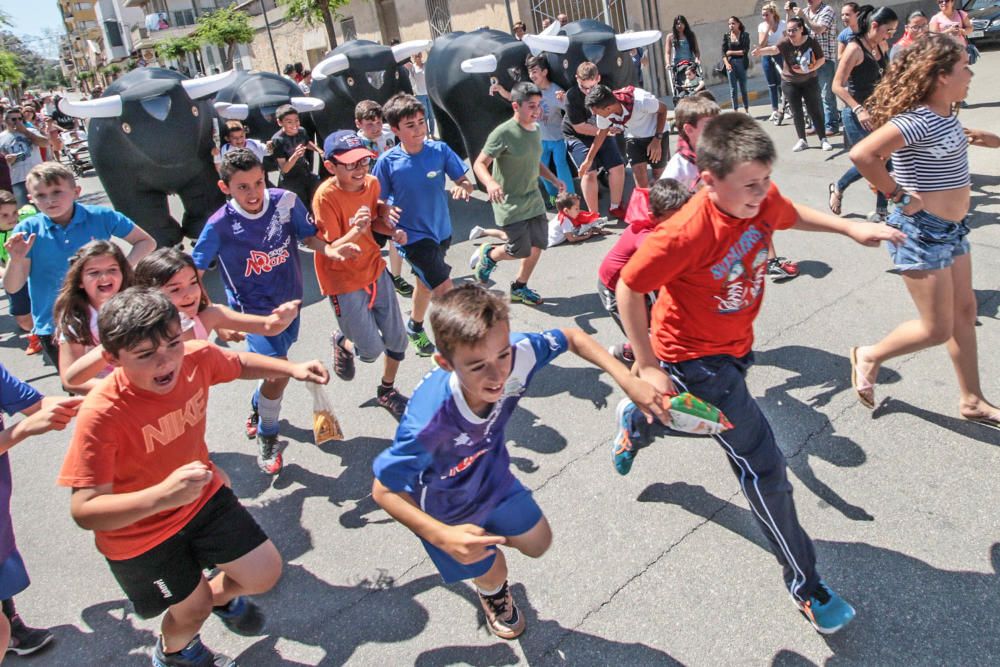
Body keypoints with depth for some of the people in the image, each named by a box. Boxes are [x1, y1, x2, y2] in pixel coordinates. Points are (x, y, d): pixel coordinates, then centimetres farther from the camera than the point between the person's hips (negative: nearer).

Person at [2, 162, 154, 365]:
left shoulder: (101, 217, -8)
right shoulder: (27, 230, -7)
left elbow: (146, 242, 1)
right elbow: (12, 287, -5)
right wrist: (16, 259, -24)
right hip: (54, 327, 1)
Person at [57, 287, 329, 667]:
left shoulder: (197, 358, -21)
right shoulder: (101, 415, -35)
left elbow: (240, 364, 4)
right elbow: (84, 511, -35)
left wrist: (293, 369, -10)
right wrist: (161, 495, -51)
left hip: (204, 497, 4)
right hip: (139, 534, -4)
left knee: (265, 574, 8)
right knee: (193, 607, 14)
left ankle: (222, 596, 47)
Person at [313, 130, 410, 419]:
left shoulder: (371, 182, -7)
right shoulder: (326, 196, -25)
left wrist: (392, 230, -9)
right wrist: (355, 231, -42)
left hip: (374, 268, 6)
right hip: (343, 281, -6)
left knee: (397, 338, 10)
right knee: (371, 350, -1)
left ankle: (387, 391, 36)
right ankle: (342, 342, 36)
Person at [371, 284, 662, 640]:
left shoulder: (516, 355, -35)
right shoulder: (429, 421, -46)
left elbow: (572, 337, -14)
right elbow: (384, 491, -31)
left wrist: (627, 379, -24)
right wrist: (442, 537, -43)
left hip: (493, 477, 4)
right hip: (447, 509, -3)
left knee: (538, 543, 23)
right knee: (492, 574, 22)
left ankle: (488, 534, 54)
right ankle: (493, 594, 60)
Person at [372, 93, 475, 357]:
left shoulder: (440, 150, -11)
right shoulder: (387, 162, -16)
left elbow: (465, 181, -4)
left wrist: (463, 187, -27)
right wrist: (389, 225, -25)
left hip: (441, 231, 5)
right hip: (412, 236, -5)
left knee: (426, 281, 26)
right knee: (444, 288, -15)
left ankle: (415, 328, 52)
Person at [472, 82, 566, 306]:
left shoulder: (536, 129, 5)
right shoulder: (503, 133, -19)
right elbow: (479, 164, -19)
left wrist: (553, 179, 8)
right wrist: (490, 183, -38)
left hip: (533, 199, 7)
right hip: (510, 203, -7)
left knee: (538, 245, 8)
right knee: (521, 251, -4)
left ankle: (520, 287, 29)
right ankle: (489, 254, 28)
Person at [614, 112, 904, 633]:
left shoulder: (762, 199, -12)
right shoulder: (687, 233, -34)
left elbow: (791, 215, 12)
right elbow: (629, 288, -24)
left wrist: (850, 228, -2)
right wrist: (647, 366, -21)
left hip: (734, 346, 8)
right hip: (692, 358, -8)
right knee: (761, 464, -6)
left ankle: (633, 422, 65)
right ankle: (804, 583, 13)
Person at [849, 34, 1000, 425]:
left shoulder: (946, 112, 5)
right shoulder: (918, 120, -24)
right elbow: (862, 154, -35)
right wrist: (898, 195, -25)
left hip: (952, 229, 10)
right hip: (922, 232, -10)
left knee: (964, 312, 16)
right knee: (937, 329, -1)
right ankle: (869, 357, 25)